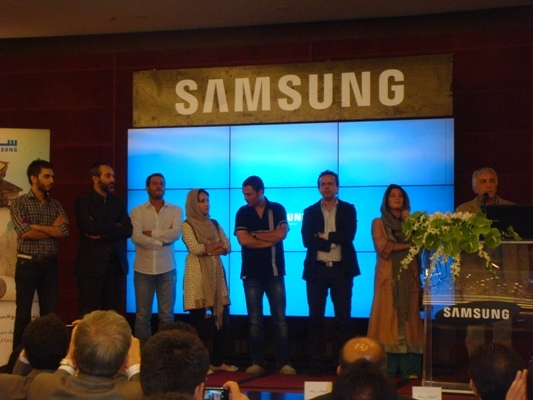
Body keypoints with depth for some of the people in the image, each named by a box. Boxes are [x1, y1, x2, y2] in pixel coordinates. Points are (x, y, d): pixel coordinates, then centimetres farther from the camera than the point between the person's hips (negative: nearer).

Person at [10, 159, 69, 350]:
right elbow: (24, 233, -17)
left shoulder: (56, 204, 8)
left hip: (50, 264, 4)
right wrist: (52, 230, -8)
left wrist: (34, 226, -13)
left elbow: (64, 231, -7)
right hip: (27, 264, -4)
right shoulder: (19, 203, -4)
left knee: (50, 313, 7)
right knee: (24, 313, 3)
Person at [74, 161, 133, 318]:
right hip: (91, 264, -4)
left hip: (115, 264, 4)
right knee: (87, 314, -2)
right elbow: (89, 227, -16)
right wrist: (115, 226, -3)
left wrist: (102, 235, -11)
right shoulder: (83, 202, 1)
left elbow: (128, 230, 1)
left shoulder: (119, 202, 14)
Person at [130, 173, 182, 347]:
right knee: (142, 315, 3)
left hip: (166, 269, 1)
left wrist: (150, 233, -10)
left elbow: (176, 233, -10)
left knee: (167, 315, 4)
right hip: (143, 269, 0)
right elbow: (136, 237, -11)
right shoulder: (137, 211, 3)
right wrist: (161, 242, -11)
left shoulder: (175, 210, 6)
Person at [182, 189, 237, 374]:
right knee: (199, 319, -4)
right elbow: (194, 248, -14)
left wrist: (208, 249, -10)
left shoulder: (214, 224, 16)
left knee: (221, 317, 3)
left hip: (216, 274, 6)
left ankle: (218, 361, 11)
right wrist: (215, 246, -3)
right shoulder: (187, 225, 0)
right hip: (198, 275, -5)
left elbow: (227, 247, 6)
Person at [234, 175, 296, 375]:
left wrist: (255, 235, -6)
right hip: (252, 273, 1)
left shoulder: (277, 209, 3)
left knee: (280, 318, -3)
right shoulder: (242, 213, 3)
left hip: (274, 271, -1)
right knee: (255, 319, 1)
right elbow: (243, 240, -10)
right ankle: (257, 362, 5)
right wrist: (271, 238, -7)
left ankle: (284, 362, -2)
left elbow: (281, 234, -11)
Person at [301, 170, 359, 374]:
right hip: (317, 269, 1)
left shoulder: (348, 209, 6)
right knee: (316, 317, 2)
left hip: (341, 269, -1)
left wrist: (323, 237, -7)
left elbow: (348, 236, -9)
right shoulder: (310, 211, 9)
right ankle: (316, 363, 7)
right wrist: (333, 241, -13)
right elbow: (307, 240, -5)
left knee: (343, 317, 1)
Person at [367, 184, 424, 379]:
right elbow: (382, 249, -5)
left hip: (409, 277, 2)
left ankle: (410, 369, -5)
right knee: (387, 318, -8)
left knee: (409, 318, -4)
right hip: (388, 277, -2)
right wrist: (407, 245, -3)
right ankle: (387, 369, -8)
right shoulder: (378, 223, 9)